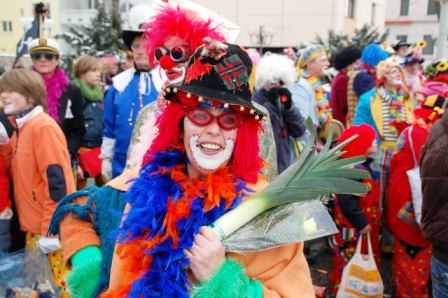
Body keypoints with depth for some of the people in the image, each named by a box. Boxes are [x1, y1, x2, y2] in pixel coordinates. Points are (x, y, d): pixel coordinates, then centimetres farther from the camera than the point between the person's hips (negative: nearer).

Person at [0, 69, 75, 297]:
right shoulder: (20, 127, 12)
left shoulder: (43, 126, -16)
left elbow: (56, 178, -21)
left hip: (53, 227, -9)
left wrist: (51, 227, -21)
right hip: (34, 226, 9)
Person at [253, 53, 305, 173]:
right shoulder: (254, 101, -7)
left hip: (283, 165, 6)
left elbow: (299, 131, 5)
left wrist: (289, 106, -8)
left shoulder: (282, 100, 10)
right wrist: (270, 104, -19)